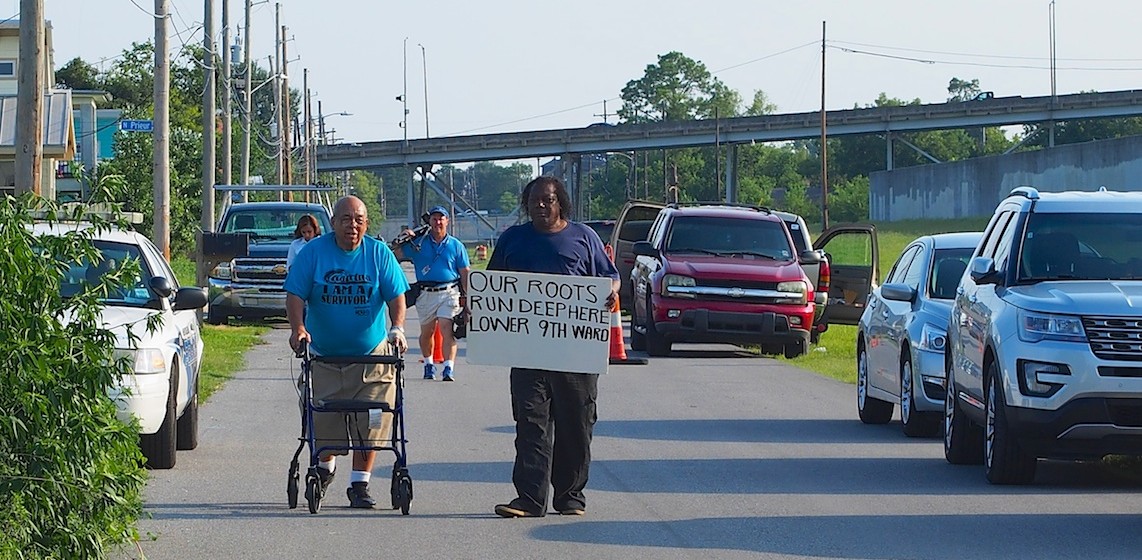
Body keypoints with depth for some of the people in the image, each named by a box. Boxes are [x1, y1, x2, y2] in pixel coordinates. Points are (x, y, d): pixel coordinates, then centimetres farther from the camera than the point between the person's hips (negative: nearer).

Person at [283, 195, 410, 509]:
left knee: (369, 423, -7)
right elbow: (295, 294, -6)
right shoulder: (314, 252, -3)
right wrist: (298, 328, -23)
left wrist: (397, 327, -20)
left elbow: (396, 295, -2)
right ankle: (324, 468, 34)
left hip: (371, 356, 0)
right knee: (324, 423, 4)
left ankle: (359, 484, 2)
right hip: (323, 356, 0)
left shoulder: (379, 254, 0)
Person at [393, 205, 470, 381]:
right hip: (426, 293, 2)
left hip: (449, 292, -2)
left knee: (447, 330, -15)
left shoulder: (456, 246, 9)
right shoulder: (419, 243, 8)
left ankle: (449, 369, -19)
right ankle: (428, 364, 32)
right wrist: (403, 239, -6)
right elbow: (396, 255, 9)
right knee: (427, 331, 12)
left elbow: (464, 273, 10)